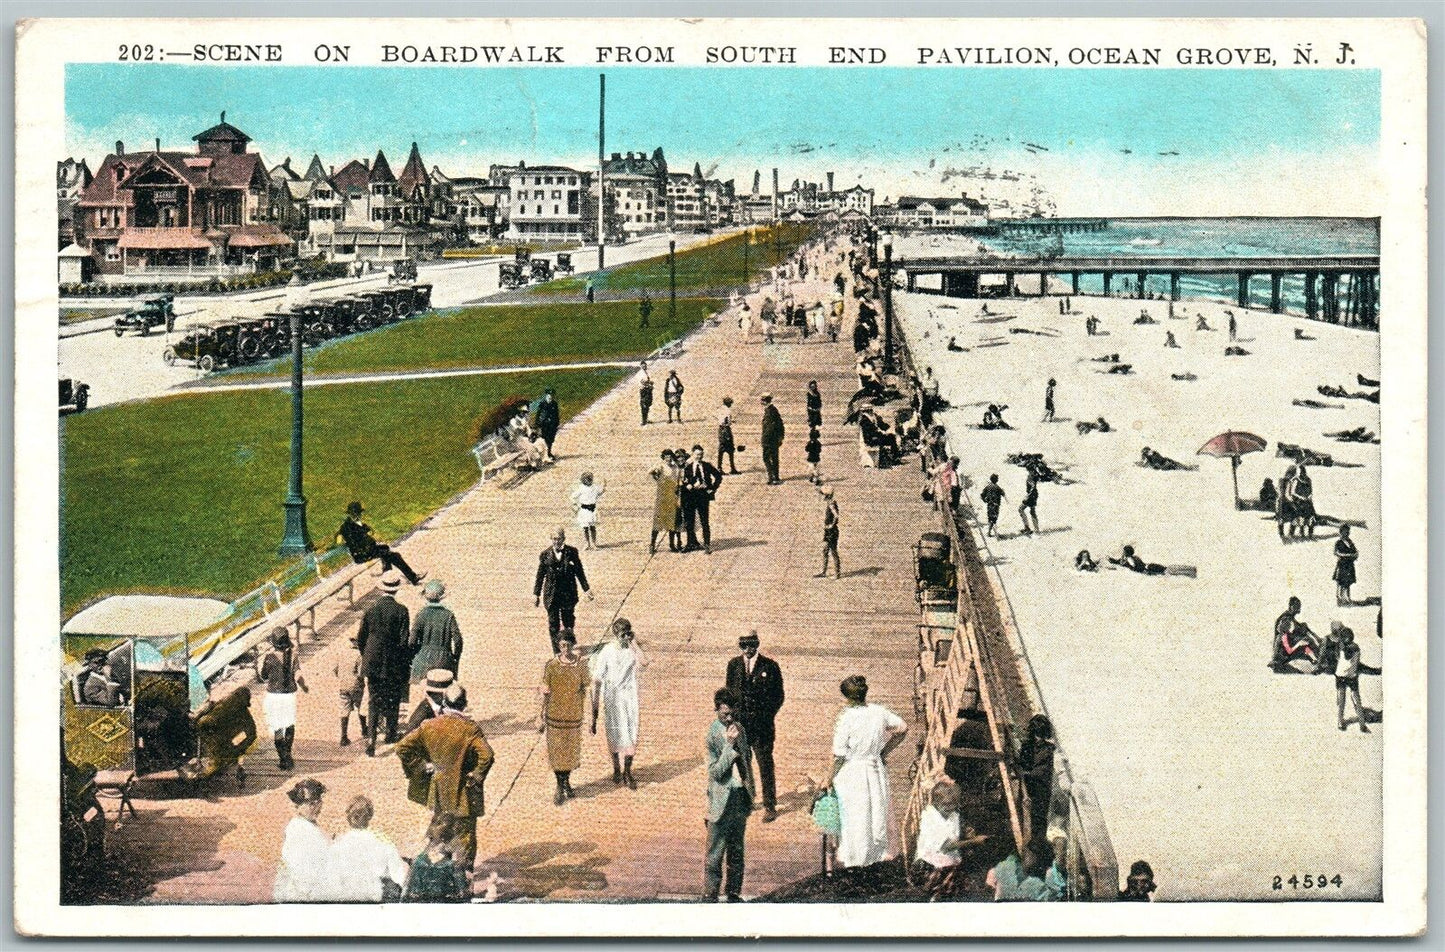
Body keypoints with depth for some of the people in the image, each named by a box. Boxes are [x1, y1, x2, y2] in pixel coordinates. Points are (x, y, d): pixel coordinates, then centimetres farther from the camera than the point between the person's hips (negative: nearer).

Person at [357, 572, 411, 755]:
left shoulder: (371, 608, -4)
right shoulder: (401, 611, -13)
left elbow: (361, 638, 3)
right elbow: (403, 641, -13)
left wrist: (365, 657, 18)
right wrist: (407, 664, -1)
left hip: (373, 664, 2)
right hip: (394, 664, -2)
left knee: (375, 702, 8)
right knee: (393, 699, 17)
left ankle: (371, 739, -5)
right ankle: (391, 733, 30)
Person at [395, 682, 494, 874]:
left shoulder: (429, 726, -6)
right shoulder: (471, 728, -17)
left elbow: (403, 747, -6)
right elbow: (486, 755, -28)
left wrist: (421, 767, -1)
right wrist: (476, 776, -14)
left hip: (437, 789, 4)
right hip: (462, 793, -4)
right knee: (464, 830, 11)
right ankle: (464, 870, 13)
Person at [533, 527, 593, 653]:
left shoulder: (572, 553, -5)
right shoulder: (545, 554, -3)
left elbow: (579, 572, 2)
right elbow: (540, 575, 3)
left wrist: (587, 589, 1)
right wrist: (536, 593, 4)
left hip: (568, 594, 0)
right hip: (551, 595, 0)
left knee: (569, 621, 14)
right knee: (553, 624, 5)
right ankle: (556, 651, 15)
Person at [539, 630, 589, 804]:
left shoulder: (580, 666, -6)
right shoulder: (551, 666, -9)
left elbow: (583, 690, 3)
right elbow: (546, 694, -4)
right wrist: (542, 718, -2)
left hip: (574, 716, 1)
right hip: (555, 715, -1)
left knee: (570, 750, 13)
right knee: (556, 751, 4)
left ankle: (566, 782, 33)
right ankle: (560, 788, 17)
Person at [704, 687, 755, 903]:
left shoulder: (740, 729, 5)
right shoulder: (713, 734, -14)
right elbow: (715, 771, -20)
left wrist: (750, 792, 16)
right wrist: (730, 744, -26)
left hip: (740, 798, 6)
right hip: (721, 802, -6)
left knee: (737, 852, 15)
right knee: (715, 854, -2)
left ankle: (734, 894, 25)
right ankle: (709, 897, 6)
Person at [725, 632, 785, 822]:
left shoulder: (770, 666, -7)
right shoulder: (733, 664, 4)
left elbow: (779, 695, -1)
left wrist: (767, 715, -9)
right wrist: (733, 712, 3)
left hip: (762, 724, -4)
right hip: (739, 722, 4)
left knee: (765, 765, 0)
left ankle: (770, 806, 9)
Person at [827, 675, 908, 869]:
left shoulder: (846, 719, -20)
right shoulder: (879, 712, -7)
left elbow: (839, 756, -17)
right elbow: (902, 728, 6)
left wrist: (831, 779, -5)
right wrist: (884, 751, 12)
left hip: (851, 773, -4)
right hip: (876, 769, 4)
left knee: (854, 816, 9)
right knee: (877, 810, 18)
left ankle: (854, 856, 21)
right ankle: (879, 851, 32)